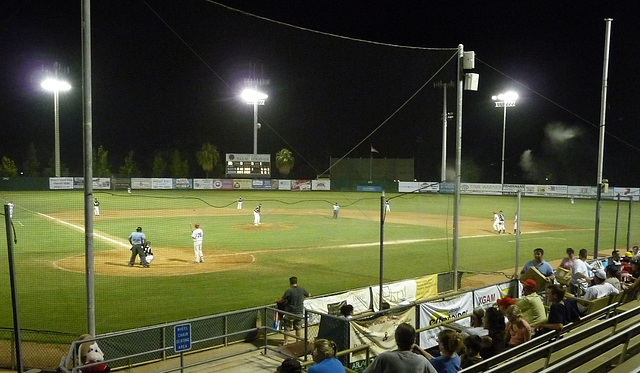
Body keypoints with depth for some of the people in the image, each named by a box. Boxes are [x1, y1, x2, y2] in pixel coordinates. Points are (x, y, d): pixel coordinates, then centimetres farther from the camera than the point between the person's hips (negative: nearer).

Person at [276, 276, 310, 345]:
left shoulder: (288, 291, -16)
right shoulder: (302, 290, -3)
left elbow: (282, 300, -12)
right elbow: (309, 295, 15)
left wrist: (277, 301, 9)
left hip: (289, 313, -3)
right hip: (299, 313, 3)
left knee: (287, 328, 11)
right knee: (298, 328, 16)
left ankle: (285, 343, 18)